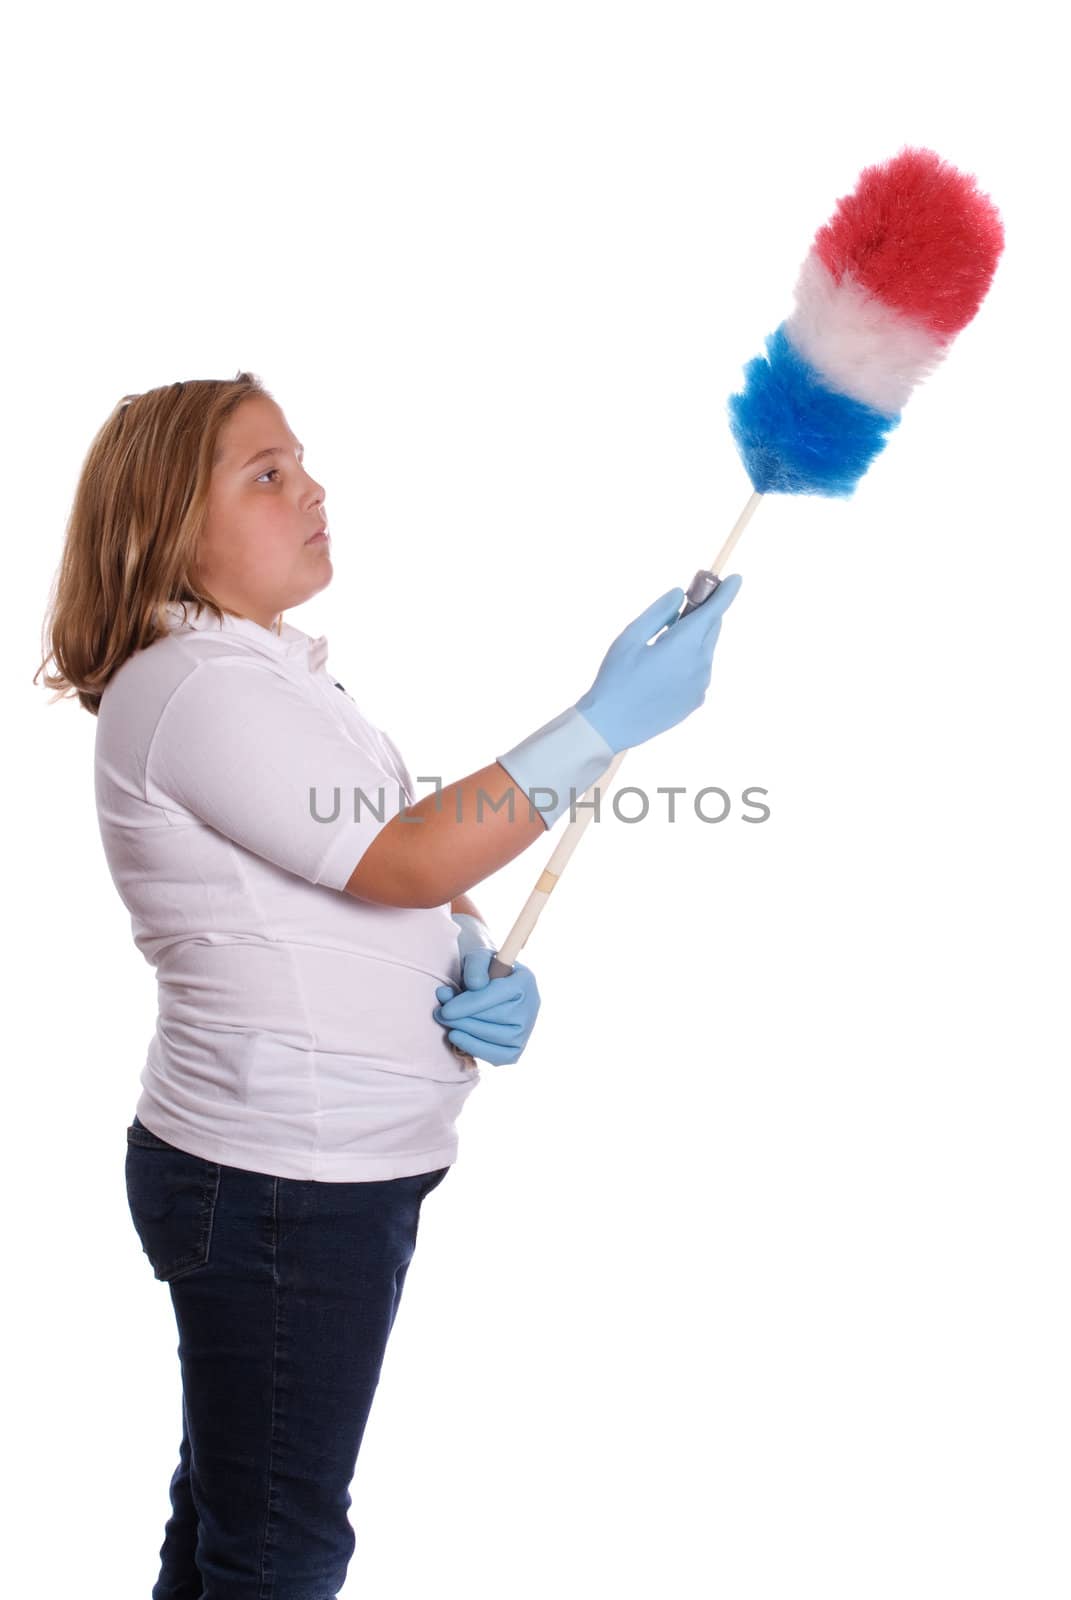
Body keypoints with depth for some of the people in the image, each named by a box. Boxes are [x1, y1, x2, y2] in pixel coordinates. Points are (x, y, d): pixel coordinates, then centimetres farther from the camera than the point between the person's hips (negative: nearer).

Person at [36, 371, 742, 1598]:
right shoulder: (190, 687, -18)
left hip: (342, 1171, 10)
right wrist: (610, 719, -22)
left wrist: (480, 972, -6)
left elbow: (388, 888, 15)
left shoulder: (270, 672, 14)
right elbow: (405, 858, -22)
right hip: (279, 1181, -10)